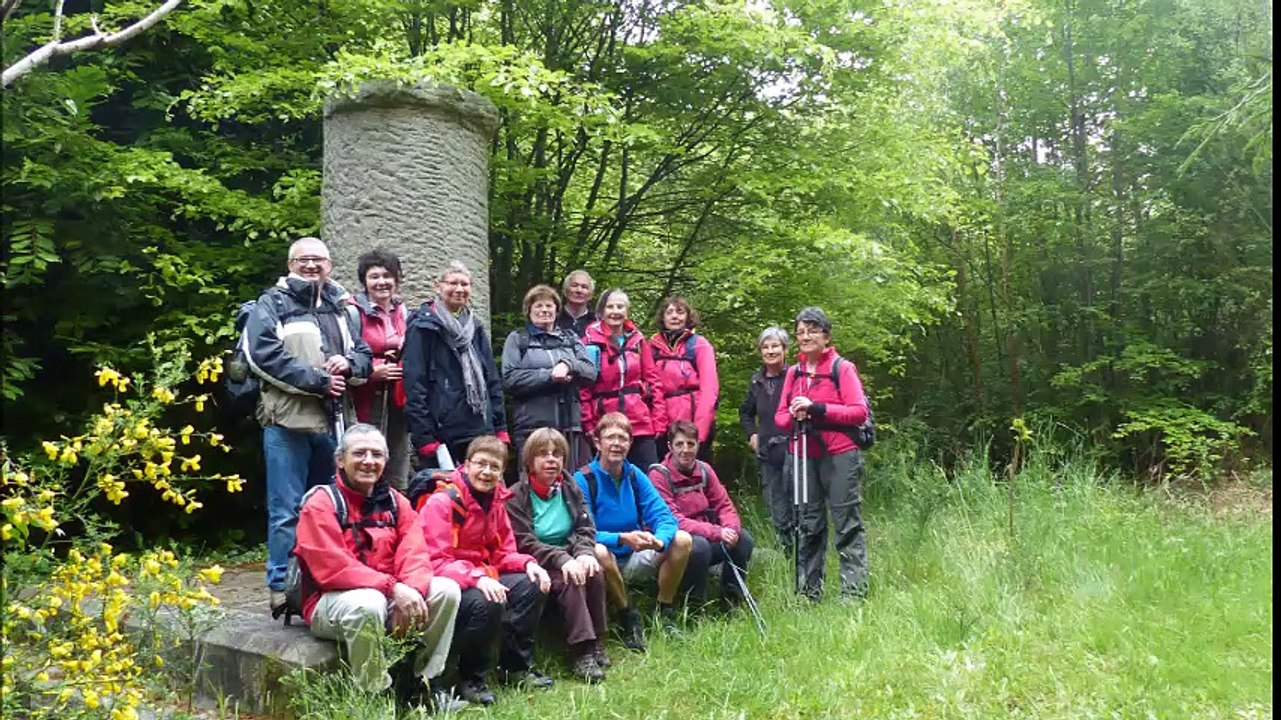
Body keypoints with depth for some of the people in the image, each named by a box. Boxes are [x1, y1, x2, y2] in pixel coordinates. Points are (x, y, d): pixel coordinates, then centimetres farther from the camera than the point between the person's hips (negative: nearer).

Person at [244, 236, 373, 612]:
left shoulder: (340, 307, 18)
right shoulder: (272, 305, 1)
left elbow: (364, 354, 20)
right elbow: (264, 355, -13)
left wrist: (348, 363, -5)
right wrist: (319, 380, -15)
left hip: (332, 422, 6)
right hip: (288, 421, -6)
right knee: (287, 510, -2)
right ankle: (282, 587, 8)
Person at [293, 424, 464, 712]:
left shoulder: (395, 502, 7)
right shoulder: (320, 505, -12)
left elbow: (415, 554, -5)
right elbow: (332, 568, -23)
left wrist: (411, 590, -27)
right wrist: (392, 588, -29)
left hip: (391, 595, 6)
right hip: (331, 601, -6)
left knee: (446, 590, -13)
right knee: (368, 603, -38)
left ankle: (423, 683, 0)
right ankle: (375, 696, -18)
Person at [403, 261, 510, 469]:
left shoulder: (475, 327, 15)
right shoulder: (423, 327, -3)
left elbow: (492, 379, 16)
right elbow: (414, 383, -9)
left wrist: (500, 427, 9)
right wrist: (424, 436, -16)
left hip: (479, 429, 6)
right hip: (440, 432, -5)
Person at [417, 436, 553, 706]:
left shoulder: (496, 501, 6)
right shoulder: (442, 502, -18)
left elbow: (503, 552, 10)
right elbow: (436, 562, -23)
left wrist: (528, 563, -12)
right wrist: (477, 579, -37)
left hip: (483, 578, 8)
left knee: (532, 585, -10)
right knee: (486, 602, -34)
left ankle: (516, 666, 4)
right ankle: (471, 678, -11)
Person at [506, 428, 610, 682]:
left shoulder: (570, 488, 9)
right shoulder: (516, 496, -8)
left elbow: (586, 527, 6)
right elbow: (524, 543, -15)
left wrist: (585, 553, -16)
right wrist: (562, 560, -26)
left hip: (570, 555, 5)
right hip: (538, 564, -5)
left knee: (595, 573, -25)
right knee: (570, 580, -31)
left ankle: (596, 643, -14)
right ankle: (581, 652, -28)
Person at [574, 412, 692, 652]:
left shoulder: (635, 475, 0)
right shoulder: (583, 480, -15)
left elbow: (663, 517, -7)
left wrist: (659, 540, -30)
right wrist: (622, 538, -37)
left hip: (635, 559, 5)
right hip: (605, 565, -5)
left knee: (683, 539, -13)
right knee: (598, 551, -37)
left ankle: (666, 614, 2)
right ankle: (628, 618, -14)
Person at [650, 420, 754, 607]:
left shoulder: (704, 470, 4)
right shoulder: (659, 475, -15)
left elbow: (724, 505, 6)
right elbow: (673, 521, -21)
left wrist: (731, 529, -18)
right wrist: (717, 532, -28)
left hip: (706, 537, 6)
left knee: (744, 538, -15)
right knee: (699, 544, -35)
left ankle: (732, 596, 4)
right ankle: (695, 600, -14)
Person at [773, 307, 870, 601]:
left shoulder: (842, 368, -2)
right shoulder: (794, 372, 13)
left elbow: (859, 411, -10)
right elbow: (780, 416, 13)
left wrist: (817, 408, -18)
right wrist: (793, 416, -10)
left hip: (840, 455, -5)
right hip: (804, 456, 5)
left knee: (848, 524, -3)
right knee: (809, 525, 11)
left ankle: (854, 592, 1)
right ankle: (809, 593, 19)